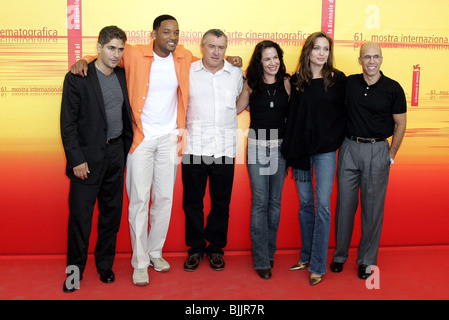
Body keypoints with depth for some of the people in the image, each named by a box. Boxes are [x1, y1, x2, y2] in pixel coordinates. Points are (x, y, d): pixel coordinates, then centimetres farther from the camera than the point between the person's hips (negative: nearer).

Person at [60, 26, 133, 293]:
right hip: (88, 156, -5)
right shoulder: (77, 78, -8)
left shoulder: (123, 76, 7)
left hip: (116, 154, 5)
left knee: (112, 212, 12)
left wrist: (127, 149, 10)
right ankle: (75, 269, 18)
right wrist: (77, 159, -14)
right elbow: (68, 124, -9)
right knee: (80, 214, 1)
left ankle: (105, 264, 27)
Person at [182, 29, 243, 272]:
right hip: (194, 147, -1)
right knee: (192, 201, 6)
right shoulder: (187, 71, 3)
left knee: (221, 202, 9)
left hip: (224, 149, 1)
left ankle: (216, 248, 25)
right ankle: (195, 248, 23)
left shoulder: (237, 73, 8)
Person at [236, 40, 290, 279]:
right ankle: (261, 260, 5)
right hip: (257, 146, -1)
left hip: (280, 146, 1)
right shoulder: (251, 84, 0)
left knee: (275, 202, 9)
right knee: (259, 203, -2)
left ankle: (270, 252, 24)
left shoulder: (286, 83, 0)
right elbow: (236, 109, 9)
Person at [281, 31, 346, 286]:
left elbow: (346, 109, 6)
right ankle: (306, 256, 26)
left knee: (322, 205, -3)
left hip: (325, 150, -2)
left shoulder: (338, 79, -2)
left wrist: (338, 137, -2)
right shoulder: (296, 80, 3)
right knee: (305, 203, 12)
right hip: (300, 148, 2)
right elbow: (291, 113, 5)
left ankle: (318, 265, 6)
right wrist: (291, 148, -1)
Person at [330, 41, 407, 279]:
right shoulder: (348, 83, 1)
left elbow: (400, 124, 3)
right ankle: (340, 254, 23)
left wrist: (391, 155, 2)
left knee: (372, 206, 4)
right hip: (350, 147, 2)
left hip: (377, 150, -1)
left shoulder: (392, 88, -3)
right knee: (345, 202, 7)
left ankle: (367, 259, 19)